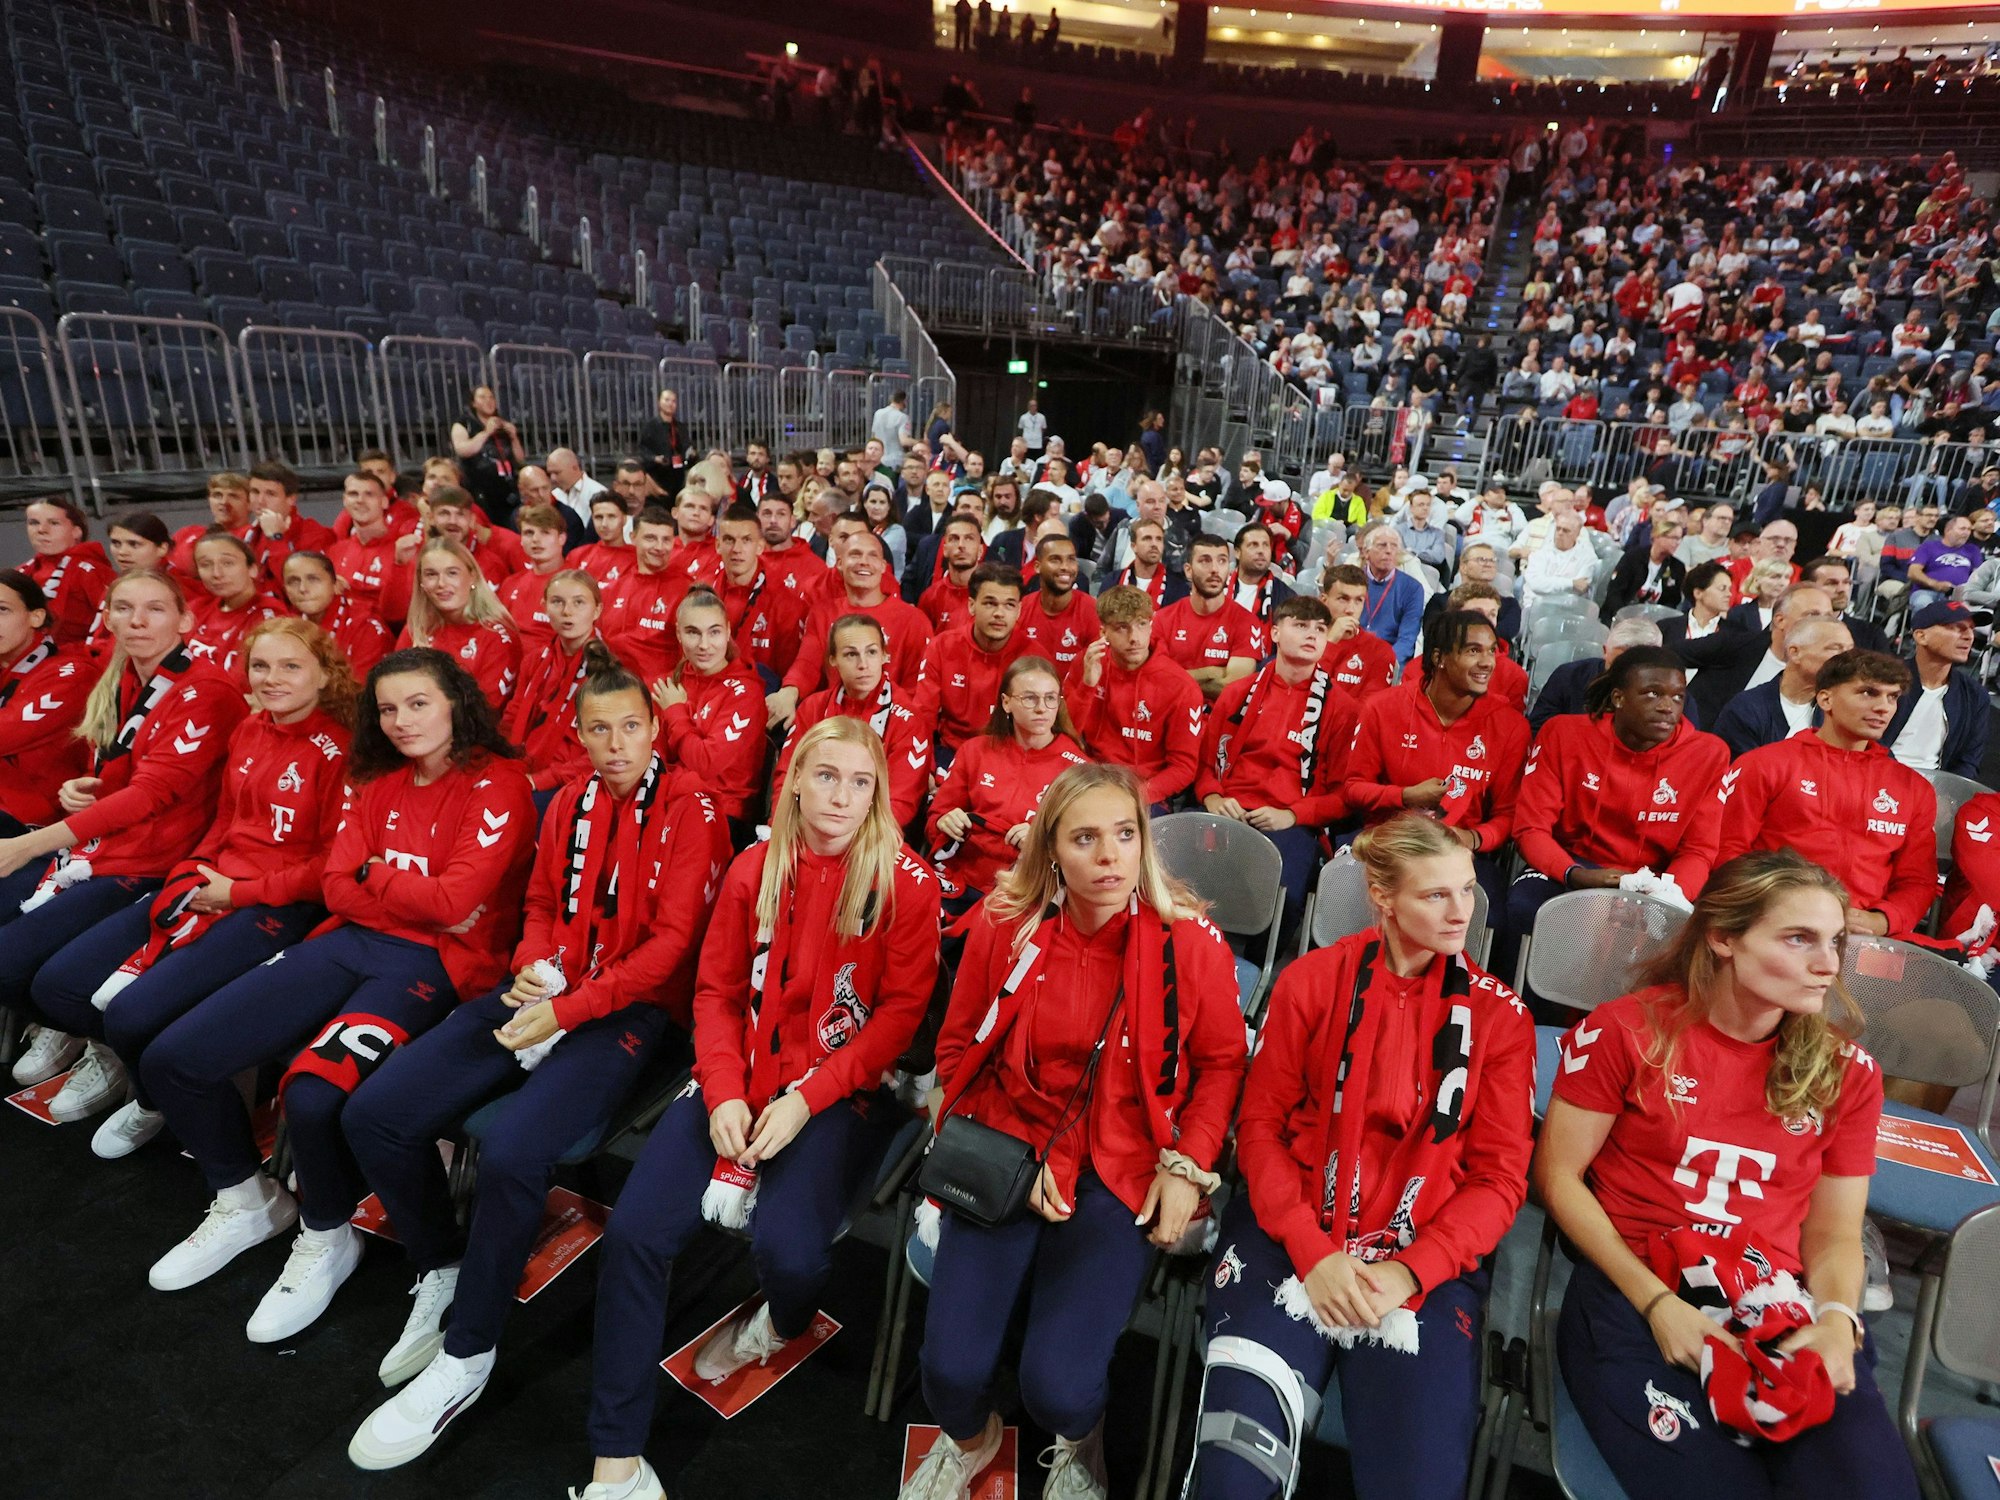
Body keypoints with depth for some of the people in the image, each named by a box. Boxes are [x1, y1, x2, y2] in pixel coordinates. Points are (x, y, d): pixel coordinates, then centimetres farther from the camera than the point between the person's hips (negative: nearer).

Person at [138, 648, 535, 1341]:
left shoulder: (497, 785, -8)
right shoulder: (378, 782, 14)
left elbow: (452, 901, -16)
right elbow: (337, 887, 6)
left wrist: (377, 875, 0)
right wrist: (414, 899, -11)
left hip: (435, 963, -7)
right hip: (353, 943, 8)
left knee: (313, 1093, -29)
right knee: (170, 1060, 0)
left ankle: (327, 1240, 3)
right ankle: (246, 1202, 24)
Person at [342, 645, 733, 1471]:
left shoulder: (690, 812, -8)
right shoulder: (570, 803, 11)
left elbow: (671, 944, -13)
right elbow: (541, 904, 18)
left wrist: (567, 1008, -18)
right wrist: (532, 966, -4)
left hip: (632, 1010, -6)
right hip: (546, 991, 7)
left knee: (511, 1150, -28)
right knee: (373, 1114, -6)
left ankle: (466, 1356, -2)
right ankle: (442, 1275, 18)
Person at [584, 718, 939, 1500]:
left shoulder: (906, 883, -7)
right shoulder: (753, 869, 4)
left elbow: (901, 1010, -9)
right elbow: (716, 990, 7)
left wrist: (806, 1099, -15)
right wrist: (724, 1093, -8)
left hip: (841, 1092, -3)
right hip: (741, 1080, 4)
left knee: (785, 1247, -24)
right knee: (634, 1231, -15)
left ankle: (784, 1321, 18)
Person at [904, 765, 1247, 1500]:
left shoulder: (1190, 942, -12)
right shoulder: (1003, 924, -8)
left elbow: (1221, 1061, 3)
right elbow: (958, 1046, 4)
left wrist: (1187, 1167, -7)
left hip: (1122, 1168, -1)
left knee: (1055, 1384, -14)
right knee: (952, 1368, -11)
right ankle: (967, 1440, 31)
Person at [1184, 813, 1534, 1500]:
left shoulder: (1497, 1013, 3)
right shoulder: (1311, 980, 0)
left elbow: (1499, 1176, 1)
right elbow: (1261, 1124, 1)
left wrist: (1409, 1270, -13)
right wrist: (1311, 1251, -13)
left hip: (1426, 1258, 2)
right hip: (1293, 1237, -1)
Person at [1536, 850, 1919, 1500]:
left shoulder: (1847, 1073, 9)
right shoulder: (1627, 1031, -3)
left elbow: (1834, 1235, 14)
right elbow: (1558, 1175, -1)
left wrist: (1837, 1320, -8)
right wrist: (1655, 1301, -9)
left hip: (1785, 1311, 3)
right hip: (1633, 1300, -3)